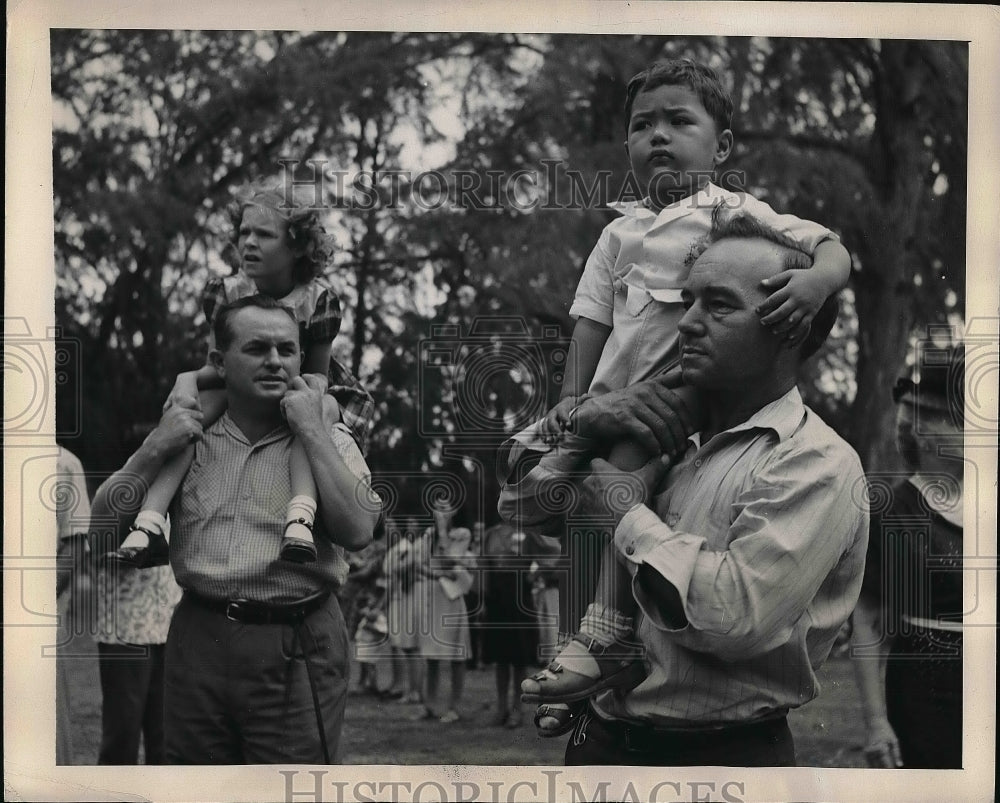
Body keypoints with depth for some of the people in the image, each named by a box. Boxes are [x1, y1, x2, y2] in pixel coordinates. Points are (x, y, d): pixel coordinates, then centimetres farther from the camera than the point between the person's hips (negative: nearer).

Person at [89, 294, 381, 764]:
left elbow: (357, 531, -14)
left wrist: (311, 430, -11)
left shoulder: (329, 441, 5)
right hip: (198, 641, 3)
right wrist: (155, 449, -4)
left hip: (295, 649, -3)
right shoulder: (189, 442, 11)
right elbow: (103, 526, 7)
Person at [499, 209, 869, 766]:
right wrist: (584, 421, -4)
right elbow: (527, 486, 16)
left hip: (720, 757, -6)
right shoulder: (679, 440, 8)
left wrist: (628, 513, -14)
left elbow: (733, 615, -26)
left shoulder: (816, 465, -13)